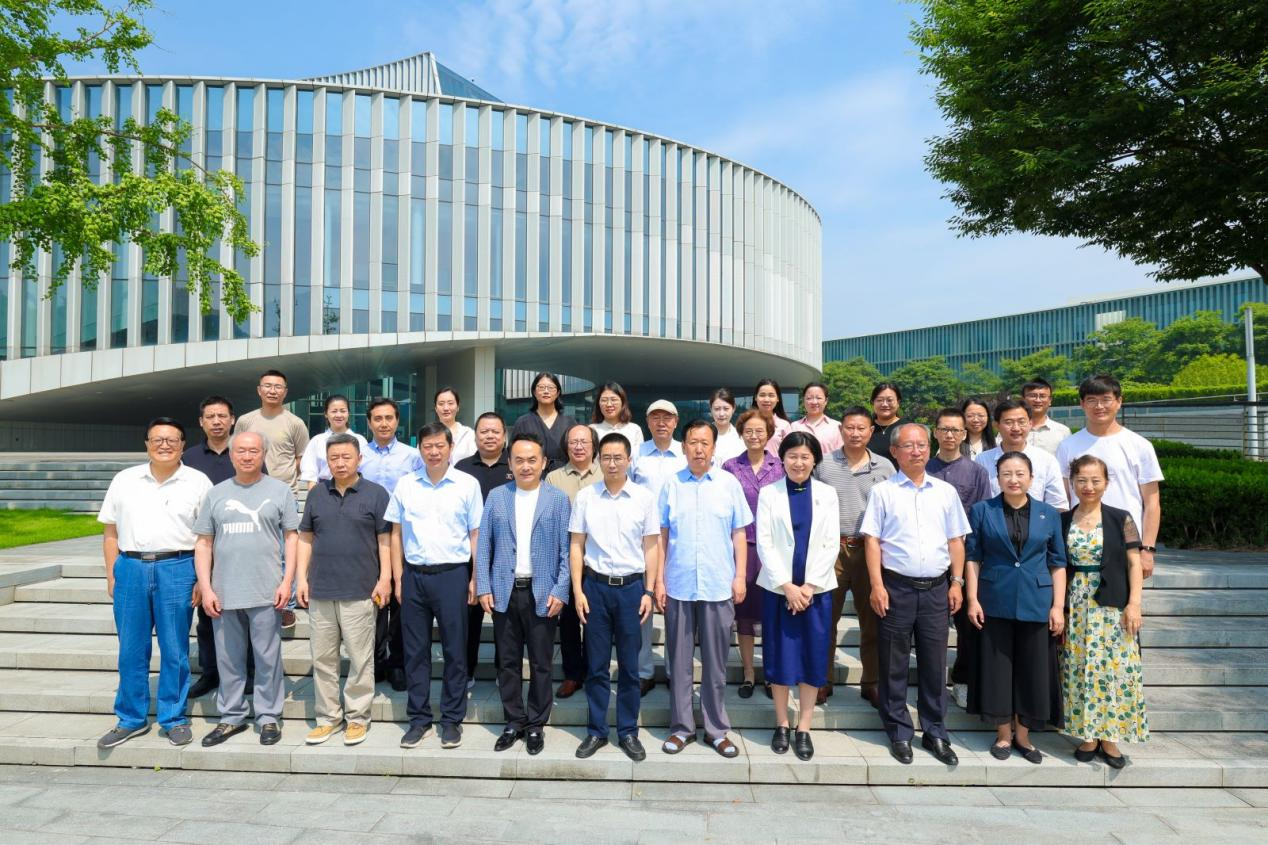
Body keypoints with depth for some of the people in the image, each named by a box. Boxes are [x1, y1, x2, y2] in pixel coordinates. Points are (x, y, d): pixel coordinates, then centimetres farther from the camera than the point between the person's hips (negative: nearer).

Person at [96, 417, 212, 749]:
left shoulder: (197, 482, 2)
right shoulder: (124, 480, 11)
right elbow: (110, 531, 14)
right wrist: (112, 574, 6)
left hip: (177, 569, -3)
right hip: (130, 568, 3)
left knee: (174, 650, 3)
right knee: (131, 650, 9)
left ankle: (174, 719, 15)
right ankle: (131, 719, 22)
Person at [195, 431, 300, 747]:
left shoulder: (280, 491, 3)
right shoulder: (216, 494, 10)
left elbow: (291, 537, 1)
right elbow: (203, 544, 10)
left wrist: (287, 582, -7)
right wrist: (206, 588, 2)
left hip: (266, 592, -3)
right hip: (223, 593, 3)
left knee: (268, 658, 4)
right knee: (229, 659, 12)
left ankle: (268, 717, 16)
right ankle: (231, 717, 26)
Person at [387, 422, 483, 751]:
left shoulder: (467, 484, 0)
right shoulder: (405, 485, 6)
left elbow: (476, 534, 2)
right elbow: (396, 534, 10)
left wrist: (475, 579, -3)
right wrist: (398, 578, 4)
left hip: (452, 574, -2)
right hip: (414, 574, 2)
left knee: (454, 650, 5)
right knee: (415, 650, 9)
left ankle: (452, 720, 18)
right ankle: (419, 718, 21)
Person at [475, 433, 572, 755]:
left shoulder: (558, 499, 0)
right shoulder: (496, 497, 6)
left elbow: (565, 550, -2)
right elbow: (483, 545, 6)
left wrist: (559, 591, -8)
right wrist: (483, 588, -1)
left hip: (543, 593, -2)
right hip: (504, 592, 2)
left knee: (540, 663, 7)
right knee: (508, 662, 11)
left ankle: (536, 725, 21)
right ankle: (514, 722, 25)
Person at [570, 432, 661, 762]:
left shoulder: (644, 497, -1)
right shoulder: (585, 496, 0)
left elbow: (651, 547, 3)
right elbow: (576, 546, 3)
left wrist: (648, 591, -2)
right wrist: (577, 590, -2)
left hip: (631, 586, 0)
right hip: (595, 586, 0)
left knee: (629, 666, 8)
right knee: (596, 666, 9)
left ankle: (628, 732, 21)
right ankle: (596, 731, 22)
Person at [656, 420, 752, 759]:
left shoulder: (729, 483, 1)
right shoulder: (671, 484, 2)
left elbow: (738, 533, 5)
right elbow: (661, 535, 5)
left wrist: (740, 576, -1)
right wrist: (658, 580, 1)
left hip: (719, 587, 0)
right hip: (678, 587, 1)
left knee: (715, 662, 9)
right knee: (679, 661, 9)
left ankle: (717, 729, 22)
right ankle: (681, 727, 22)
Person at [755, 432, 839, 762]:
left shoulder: (827, 494, 4)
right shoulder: (768, 493, 1)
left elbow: (831, 545, 0)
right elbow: (764, 542, -4)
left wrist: (809, 586, -9)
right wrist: (787, 585, -12)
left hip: (816, 589, 1)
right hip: (778, 588, -1)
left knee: (813, 657, 5)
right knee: (780, 657, 5)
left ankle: (804, 728, 17)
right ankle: (781, 725, 20)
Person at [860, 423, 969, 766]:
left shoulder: (945, 491, 9)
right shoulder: (883, 491, -1)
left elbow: (956, 540, 12)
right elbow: (872, 540, -3)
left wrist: (957, 582, 5)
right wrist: (877, 585, -10)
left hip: (936, 589, 3)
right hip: (896, 586, -2)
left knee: (934, 664, 10)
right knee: (894, 665, 6)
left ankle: (935, 733, 24)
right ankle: (899, 734, 19)